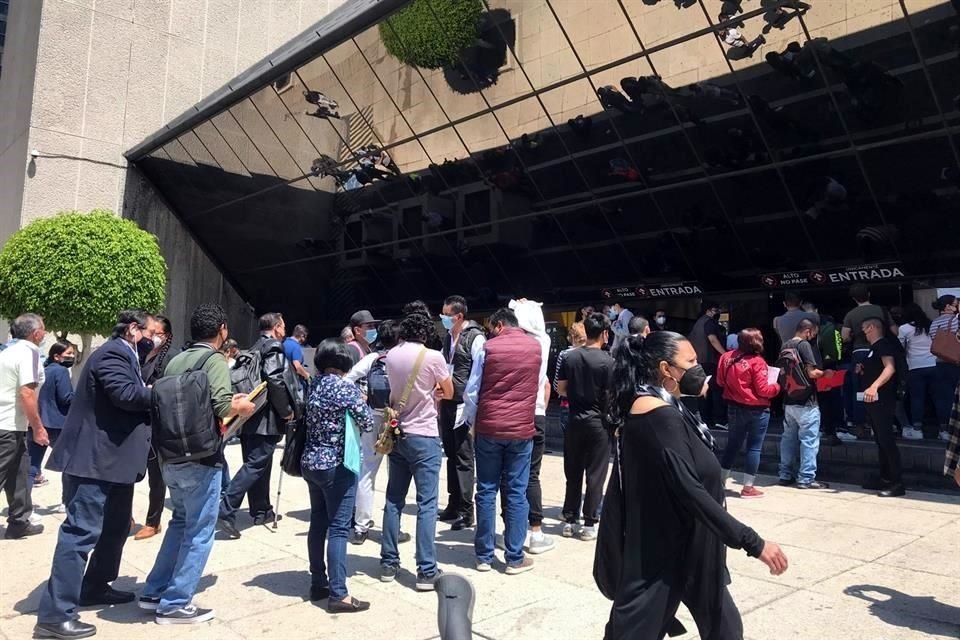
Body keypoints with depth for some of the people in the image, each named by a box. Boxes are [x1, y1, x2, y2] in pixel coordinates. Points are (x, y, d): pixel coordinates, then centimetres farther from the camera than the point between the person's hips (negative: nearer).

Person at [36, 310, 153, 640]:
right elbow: (126, 394, -29)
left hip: (114, 458, 11)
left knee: (116, 527, 19)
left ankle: (94, 587, 33)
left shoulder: (125, 354, 17)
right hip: (96, 459, -11)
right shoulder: (113, 353, -16)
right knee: (81, 532, -7)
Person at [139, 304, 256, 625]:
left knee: (181, 521, 23)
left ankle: (154, 592, 27)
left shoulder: (176, 360, 10)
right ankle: (175, 604, 11)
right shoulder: (214, 360, -11)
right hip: (200, 457, -8)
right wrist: (241, 406, -2)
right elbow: (222, 406, -24)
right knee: (200, 531, 5)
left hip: (170, 455, 8)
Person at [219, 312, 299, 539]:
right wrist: (286, 410, -15)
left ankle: (261, 510, 25)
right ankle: (227, 510, -14)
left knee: (258, 463, 16)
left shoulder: (254, 348, 16)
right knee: (255, 465, -8)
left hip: (250, 417, 9)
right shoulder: (274, 347, -10)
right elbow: (275, 380, -24)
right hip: (266, 419, -9)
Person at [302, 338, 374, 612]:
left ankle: (318, 584, 25)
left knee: (318, 524, 15)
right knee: (338, 528, -4)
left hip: (311, 463, 8)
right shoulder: (346, 388, -15)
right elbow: (367, 424, -12)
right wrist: (362, 403, 7)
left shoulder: (313, 385, 6)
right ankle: (338, 594, -1)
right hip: (337, 466, -8)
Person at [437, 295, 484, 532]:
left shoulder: (475, 338, -11)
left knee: (463, 458, -2)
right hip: (446, 403, 8)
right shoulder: (448, 337, 13)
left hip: (464, 405, -8)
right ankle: (453, 505, 25)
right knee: (451, 455, 14)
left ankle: (466, 511, 6)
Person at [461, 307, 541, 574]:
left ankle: (484, 556, 15)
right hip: (522, 428, 1)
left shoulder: (488, 347, -3)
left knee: (486, 491, 8)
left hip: (488, 428, -1)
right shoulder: (535, 346, 4)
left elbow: (471, 391, 0)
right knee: (516, 493, 5)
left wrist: (469, 421, 14)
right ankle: (515, 558, 10)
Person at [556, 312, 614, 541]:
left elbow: (561, 389, 5)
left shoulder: (569, 357, 0)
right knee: (595, 475, 5)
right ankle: (589, 524, 10)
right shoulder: (607, 361, -12)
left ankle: (569, 520, 19)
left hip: (575, 421, 4)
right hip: (598, 422, -4)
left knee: (573, 473, 13)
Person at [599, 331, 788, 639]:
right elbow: (689, 491, -28)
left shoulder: (665, 409, 9)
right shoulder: (660, 417, -23)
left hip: (684, 544, 10)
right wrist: (753, 543, -25)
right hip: (657, 551, -10)